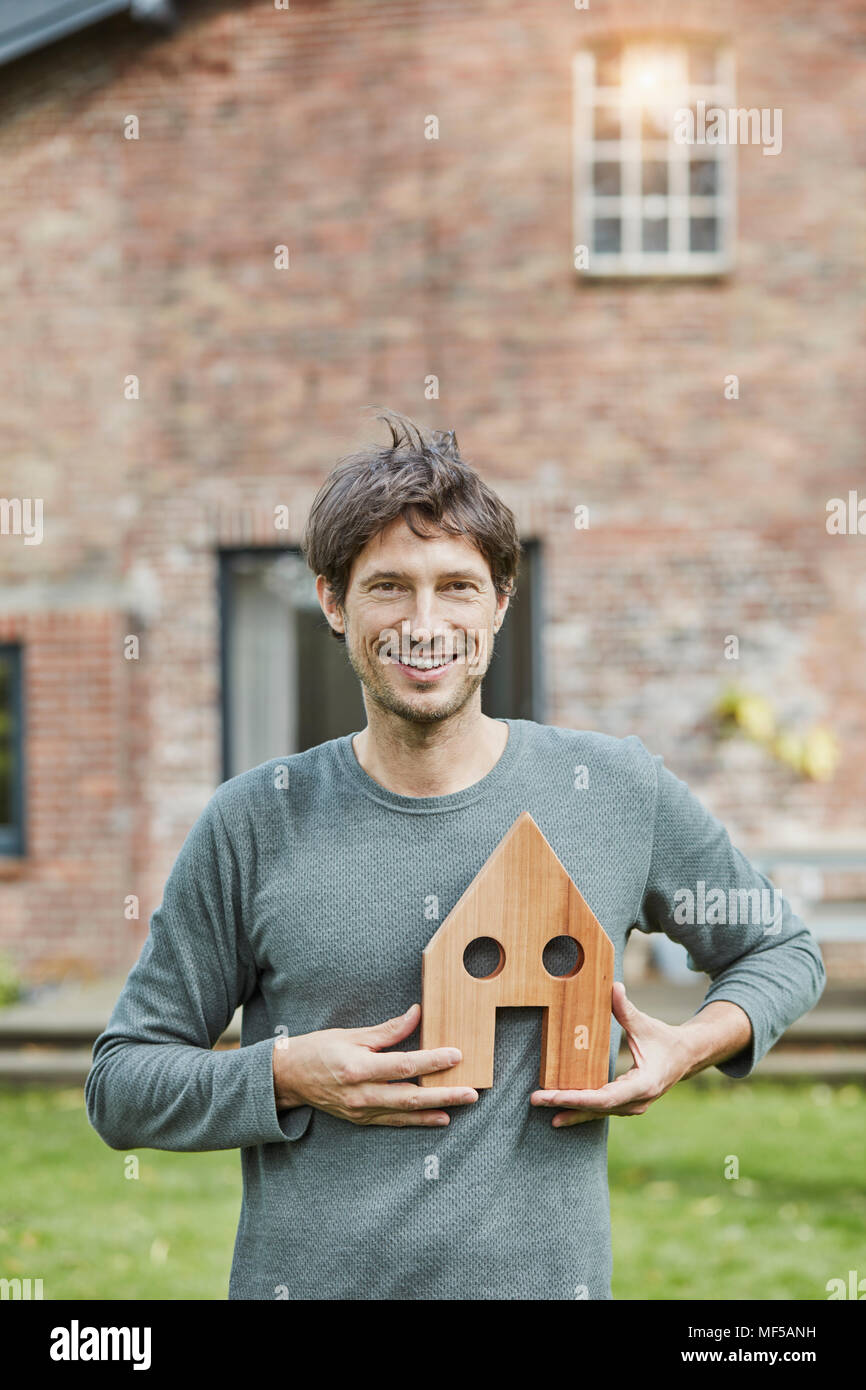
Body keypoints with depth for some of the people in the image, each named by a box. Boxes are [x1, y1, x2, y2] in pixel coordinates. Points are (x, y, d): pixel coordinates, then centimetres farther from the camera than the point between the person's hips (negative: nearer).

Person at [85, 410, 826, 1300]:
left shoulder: (619, 792, 1)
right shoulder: (253, 824, -1)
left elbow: (781, 951, 16)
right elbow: (120, 1085, 3)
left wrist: (696, 1045, -3)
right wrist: (283, 1076, -13)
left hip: (543, 1274, 1)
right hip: (308, 1276, 0)